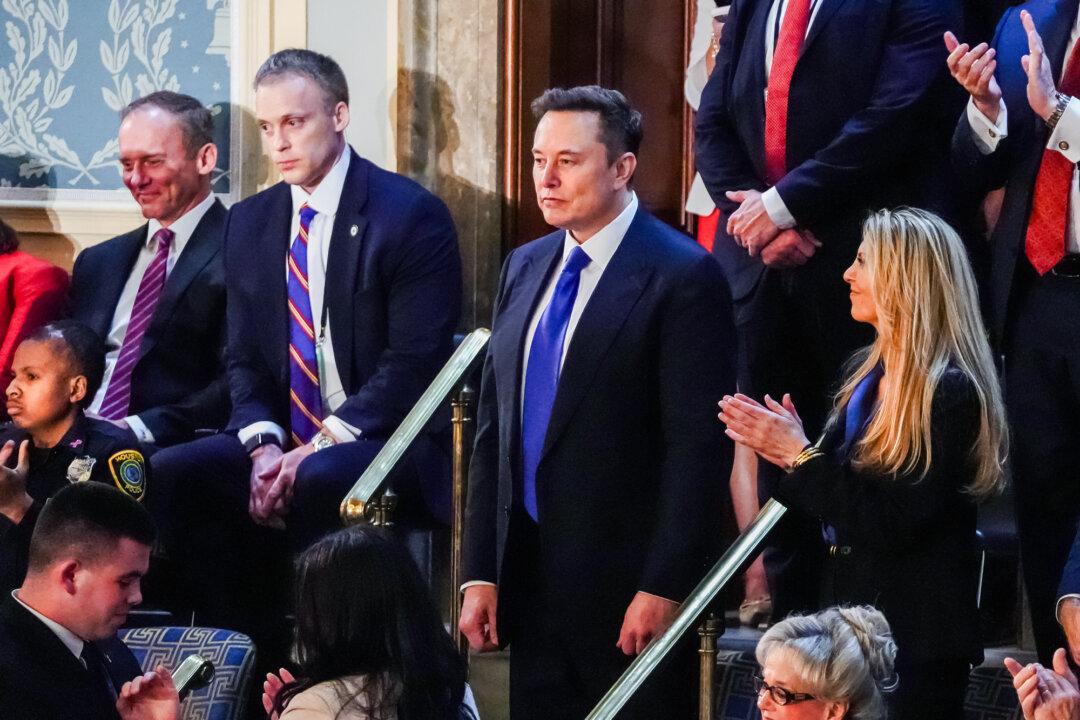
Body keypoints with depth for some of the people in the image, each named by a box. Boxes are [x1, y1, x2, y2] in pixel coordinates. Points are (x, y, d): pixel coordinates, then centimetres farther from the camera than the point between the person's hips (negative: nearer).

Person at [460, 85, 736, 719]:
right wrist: (481, 574, 9)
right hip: (531, 582, 6)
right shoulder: (525, 268, 13)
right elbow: (494, 429, 14)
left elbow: (698, 448, -13)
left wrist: (663, 589, -17)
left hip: (628, 590, -6)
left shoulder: (683, 275, -9)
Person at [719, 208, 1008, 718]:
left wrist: (802, 456, -17)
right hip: (849, 616, 8)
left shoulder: (950, 393, -17)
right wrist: (785, 453, -3)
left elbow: (890, 524, -21)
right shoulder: (868, 371, 10)